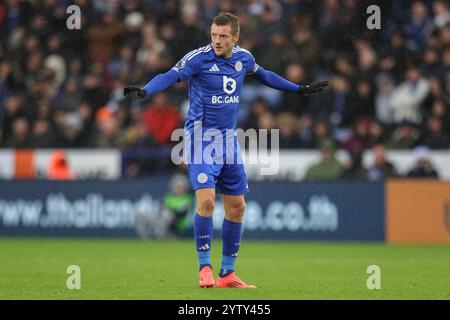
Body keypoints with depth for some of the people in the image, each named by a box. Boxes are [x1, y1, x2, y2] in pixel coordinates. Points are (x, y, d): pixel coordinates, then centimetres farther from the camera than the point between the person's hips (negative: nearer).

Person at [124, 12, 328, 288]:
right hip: (201, 139, -6)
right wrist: (144, 91, -43)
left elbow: (263, 75, 24)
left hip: (229, 140, 6)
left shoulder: (243, 57, 5)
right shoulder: (199, 58, -13)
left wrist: (300, 89, 31)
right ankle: (205, 267, -8)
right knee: (206, 200, -20)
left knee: (237, 206, 7)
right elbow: (170, 76, -24)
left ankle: (227, 274, 17)